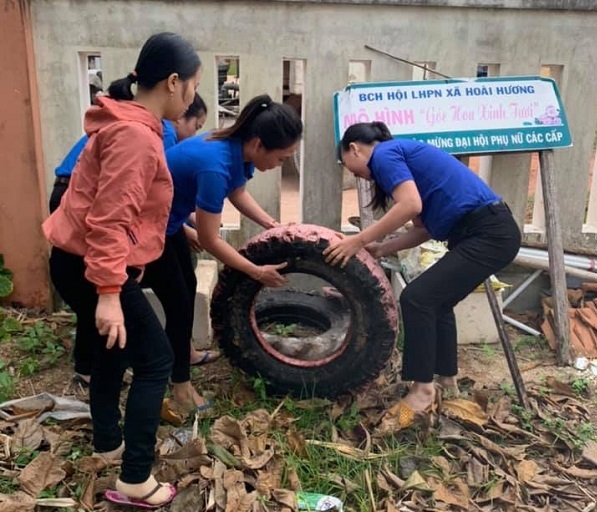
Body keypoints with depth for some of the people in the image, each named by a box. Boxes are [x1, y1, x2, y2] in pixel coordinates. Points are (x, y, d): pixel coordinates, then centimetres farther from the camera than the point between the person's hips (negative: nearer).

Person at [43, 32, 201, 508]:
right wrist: (109, 294, -27)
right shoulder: (135, 135, -22)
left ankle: (109, 442, 41)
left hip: (83, 261, 10)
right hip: (90, 267, -10)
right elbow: (109, 220, -27)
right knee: (156, 361, -1)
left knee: (112, 352, 23)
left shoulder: (133, 126, 11)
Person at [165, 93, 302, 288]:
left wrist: (272, 225, -4)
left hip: (168, 221, 9)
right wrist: (257, 272, -19)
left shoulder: (239, 147, -11)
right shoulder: (215, 167, -35)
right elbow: (209, 240, -27)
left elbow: (237, 193, 9)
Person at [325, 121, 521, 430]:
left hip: (487, 233, -10)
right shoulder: (401, 155, 22)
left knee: (417, 298, -10)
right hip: (491, 232, 10)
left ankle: (423, 390, -1)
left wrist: (359, 241, -15)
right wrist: (380, 249, 9)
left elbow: (411, 205, -23)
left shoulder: (384, 154, -6)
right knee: (435, 301, 18)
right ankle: (447, 384, 28)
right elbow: (426, 228, 16)